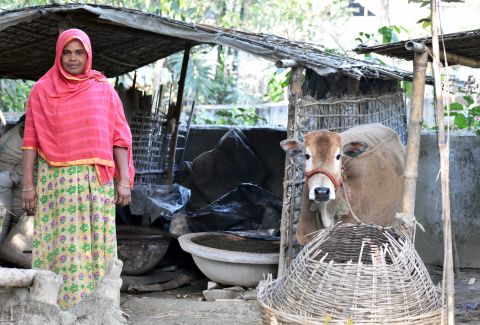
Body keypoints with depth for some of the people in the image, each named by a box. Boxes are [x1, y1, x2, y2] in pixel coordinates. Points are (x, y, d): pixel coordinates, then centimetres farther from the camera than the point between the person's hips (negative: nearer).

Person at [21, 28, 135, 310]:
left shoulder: (104, 90, 5)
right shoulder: (42, 90, 4)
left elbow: (119, 137, 4)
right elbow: (32, 139, 3)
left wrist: (124, 181, -3)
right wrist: (28, 184, -2)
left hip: (95, 181, 1)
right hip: (55, 181, 0)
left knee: (94, 241, 2)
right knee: (58, 242, 0)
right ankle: (55, 306, 7)